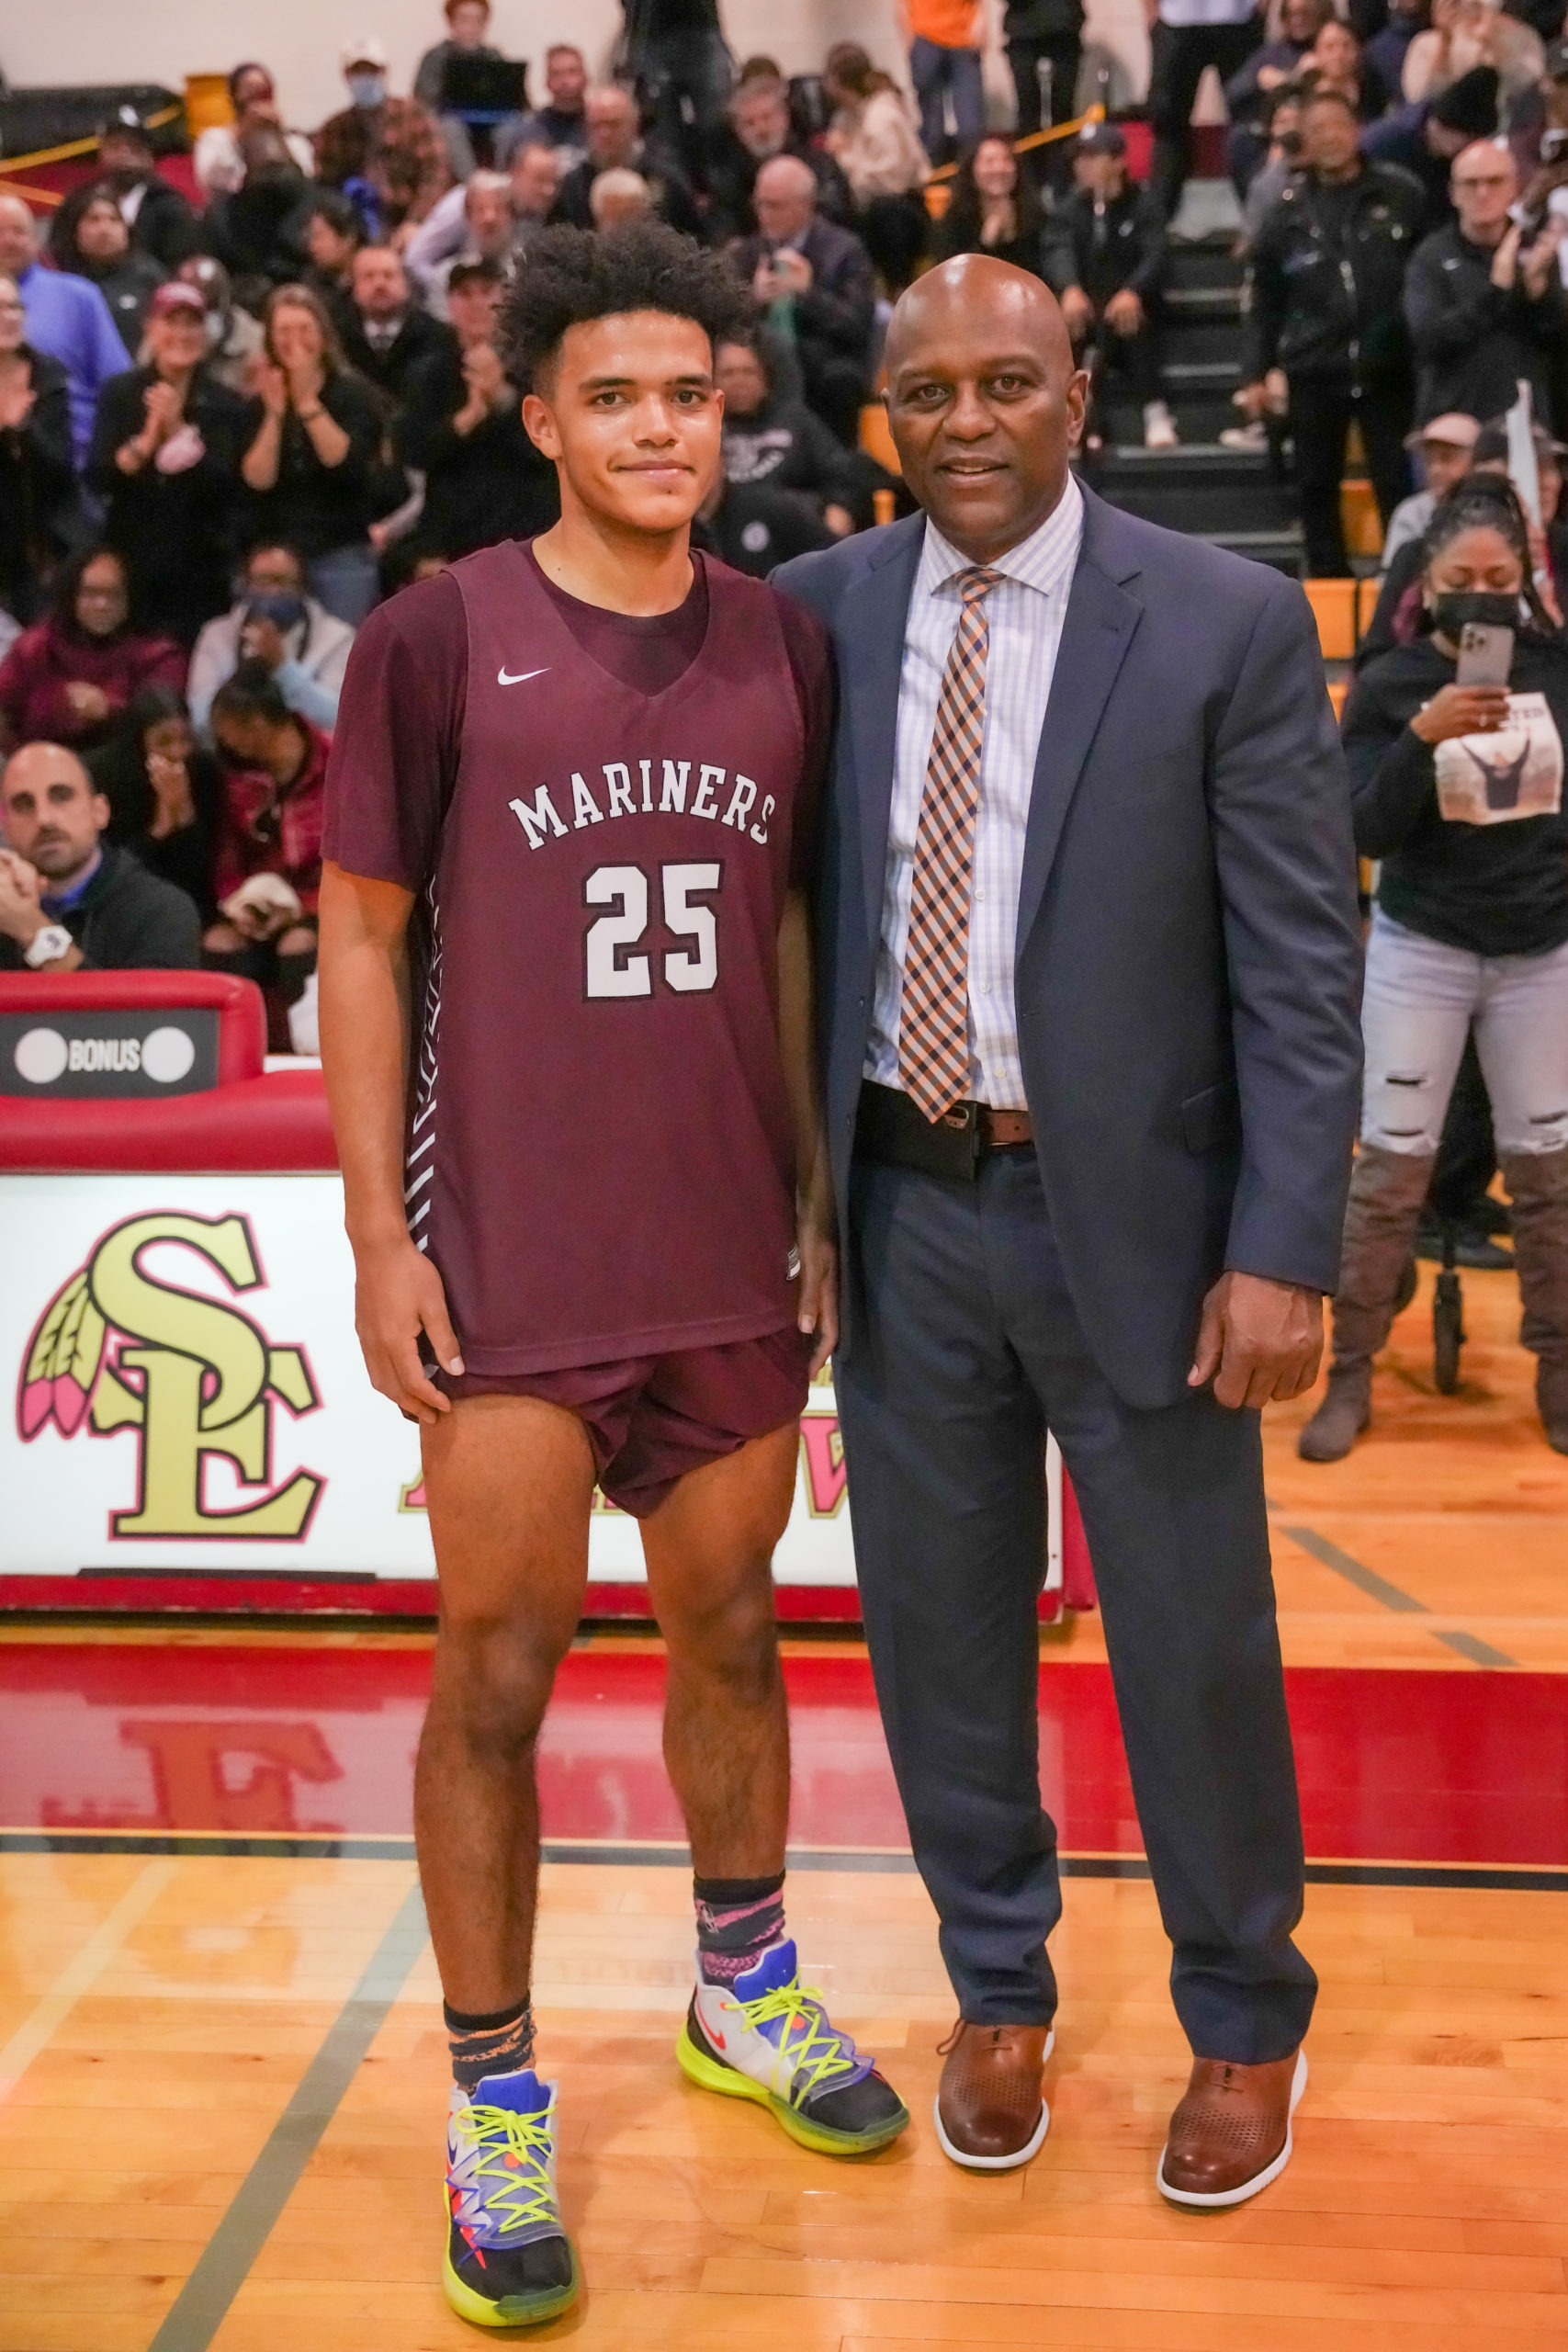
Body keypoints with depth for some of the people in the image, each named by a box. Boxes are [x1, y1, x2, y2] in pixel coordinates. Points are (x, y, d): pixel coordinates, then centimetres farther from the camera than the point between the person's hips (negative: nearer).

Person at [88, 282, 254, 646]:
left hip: (201, 571, -1)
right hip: (131, 564, 1)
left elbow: (228, 488, -7)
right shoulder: (119, 393, 6)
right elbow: (97, 479, -3)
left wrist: (179, 430, -15)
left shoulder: (227, 405, 4)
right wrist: (146, 438, -18)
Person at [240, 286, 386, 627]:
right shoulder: (259, 403, 8)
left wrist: (307, 401, -15)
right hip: (274, 555, 2)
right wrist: (275, 414, -13)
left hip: (342, 556, -2)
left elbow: (346, 462, -12)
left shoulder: (353, 393, 3)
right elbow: (257, 480, -4)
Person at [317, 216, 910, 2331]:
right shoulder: (439, 637, -5)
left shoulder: (785, 648, 5)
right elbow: (363, 935, -2)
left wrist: (824, 1191, 9)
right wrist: (379, 1231, -7)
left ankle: (745, 1987, 39)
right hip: (513, 1264, -3)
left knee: (730, 1632, 16)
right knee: (499, 1673, 5)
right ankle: (497, 2110, 21)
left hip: (738, 1255, 4)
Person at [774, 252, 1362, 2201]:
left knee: (1193, 1642, 9)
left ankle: (1241, 2020, 34)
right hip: (900, 1205, 3)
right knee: (936, 1624, 14)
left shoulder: (1229, 624, -6)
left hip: (1131, 1208, -2)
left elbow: (1302, 964, -7)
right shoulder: (816, 615, 3)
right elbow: (779, 899, 7)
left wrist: (1281, 1249, -12)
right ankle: (998, 1990, 38)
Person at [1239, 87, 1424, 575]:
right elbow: (1264, 298, 7)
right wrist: (1257, 373, 2)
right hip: (1313, 373, 2)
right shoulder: (1289, 209, 6)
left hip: (1387, 369, -2)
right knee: (1316, 490, 9)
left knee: (1397, 486, 1)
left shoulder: (1399, 196, 1)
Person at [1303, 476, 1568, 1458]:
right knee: (1392, 1164, -1)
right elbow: (1368, 834, -14)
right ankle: (1351, 1374, 8)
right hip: (1422, 951, -2)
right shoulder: (1390, 684, -6)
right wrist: (1423, 735, -27)